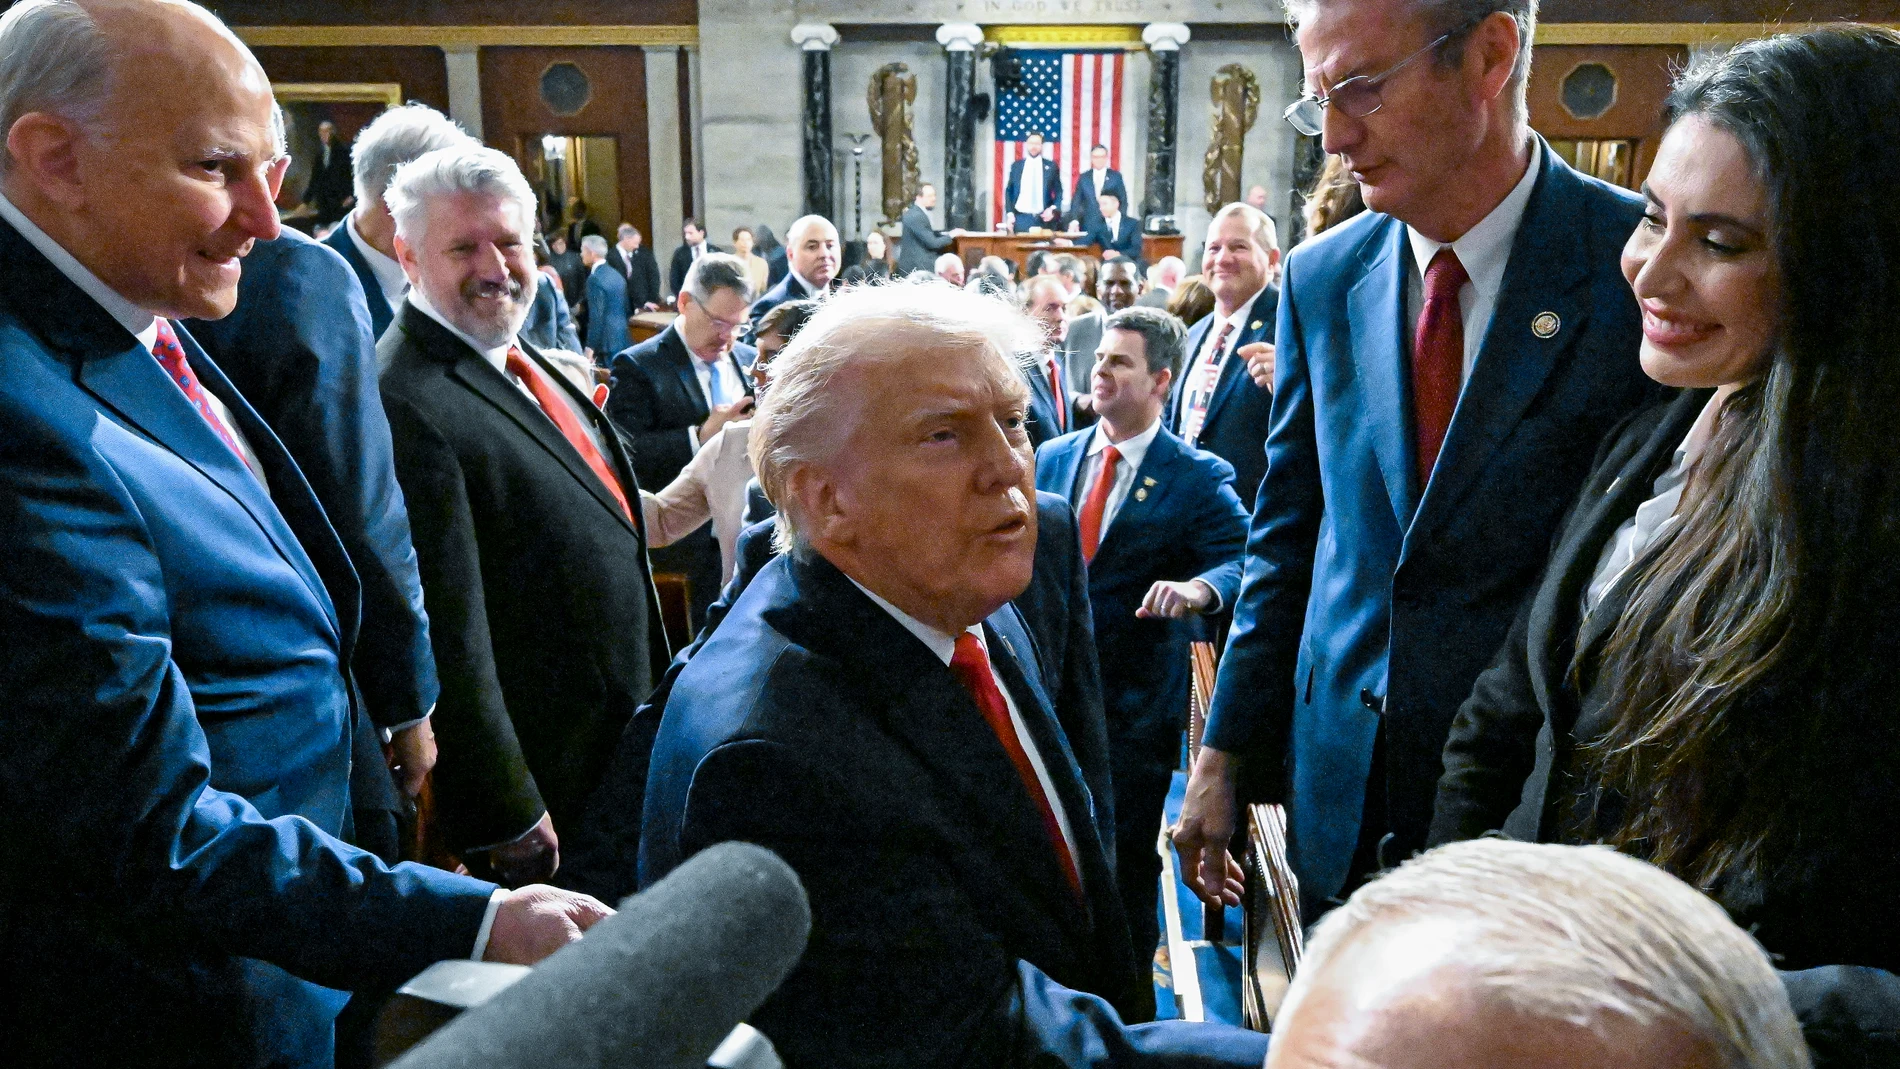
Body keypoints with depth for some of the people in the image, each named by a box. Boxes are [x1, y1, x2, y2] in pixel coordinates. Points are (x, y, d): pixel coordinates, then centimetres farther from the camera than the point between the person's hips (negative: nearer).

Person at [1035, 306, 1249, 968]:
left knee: (1126, 852, 7)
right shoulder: (1053, 458, 7)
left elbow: (1246, 561, -18)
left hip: (1136, 696, -4)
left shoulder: (1199, 478, -7)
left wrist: (1197, 586, -37)